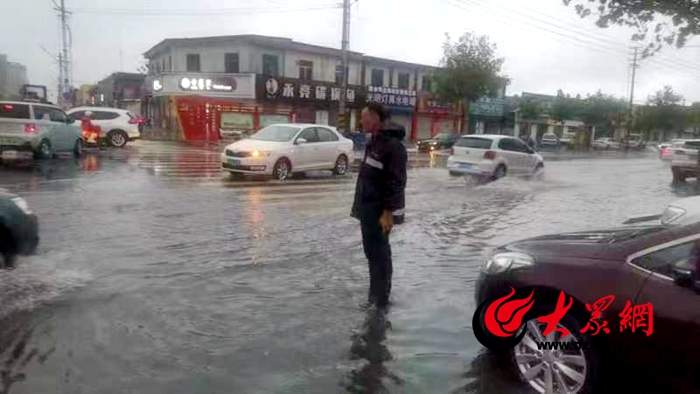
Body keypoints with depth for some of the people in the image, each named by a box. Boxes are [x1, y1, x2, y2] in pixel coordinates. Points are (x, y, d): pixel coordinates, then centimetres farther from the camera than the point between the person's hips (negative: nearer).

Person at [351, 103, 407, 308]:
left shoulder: (393, 145, -18)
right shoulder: (374, 142, 14)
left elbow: (396, 182, -22)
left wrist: (389, 212, -24)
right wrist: (360, 206, 20)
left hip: (380, 211, -10)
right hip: (369, 209, 10)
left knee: (379, 253, -3)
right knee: (372, 251, 17)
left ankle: (380, 299, 7)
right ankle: (377, 295, 30)